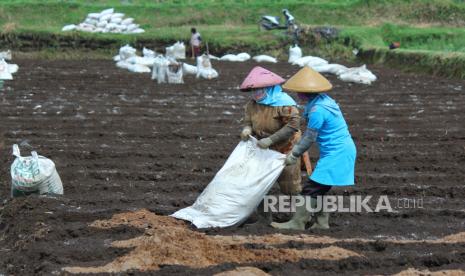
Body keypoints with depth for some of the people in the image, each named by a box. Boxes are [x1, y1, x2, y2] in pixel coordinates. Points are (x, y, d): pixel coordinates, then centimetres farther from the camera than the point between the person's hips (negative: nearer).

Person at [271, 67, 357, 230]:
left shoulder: (317, 110, -20)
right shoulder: (323, 100, 9)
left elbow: (310, 138, -13)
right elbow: (311, 133, 16)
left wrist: (294, 155, 0)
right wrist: (296, 150, 17)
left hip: (336, 154, -10)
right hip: (343, 150, 10)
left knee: (311, 188, -5)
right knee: (319, 189, 16)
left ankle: (297, 223, 1)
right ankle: (321, 223, 23)